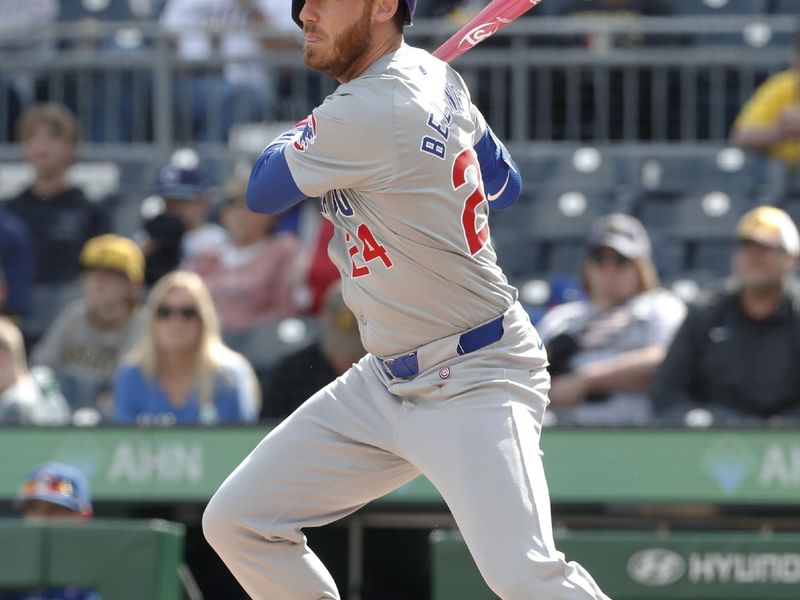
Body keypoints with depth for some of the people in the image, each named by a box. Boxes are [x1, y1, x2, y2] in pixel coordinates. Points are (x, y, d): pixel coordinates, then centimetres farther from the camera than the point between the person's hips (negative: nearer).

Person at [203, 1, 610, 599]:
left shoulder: (368, 114, -24)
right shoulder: (435, 75, 4)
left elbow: (263, 191, -7)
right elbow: (503, 184, 20)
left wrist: (300, 137, 11)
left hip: (475, 383, -10)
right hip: (385, 382, 10)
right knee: (237, 524, 6)